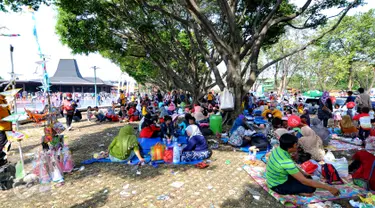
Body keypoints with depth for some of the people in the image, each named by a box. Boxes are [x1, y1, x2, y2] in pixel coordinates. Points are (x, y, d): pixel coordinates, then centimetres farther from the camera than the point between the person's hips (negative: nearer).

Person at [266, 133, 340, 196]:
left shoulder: (278, 149, -10)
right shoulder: (286, 162, -35)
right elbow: (304, 181, -28)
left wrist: (303, 173, 6)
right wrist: (329, 188, -22)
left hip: (275, 178, 8)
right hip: (278, 186, -8)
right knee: (311, 188, -12)